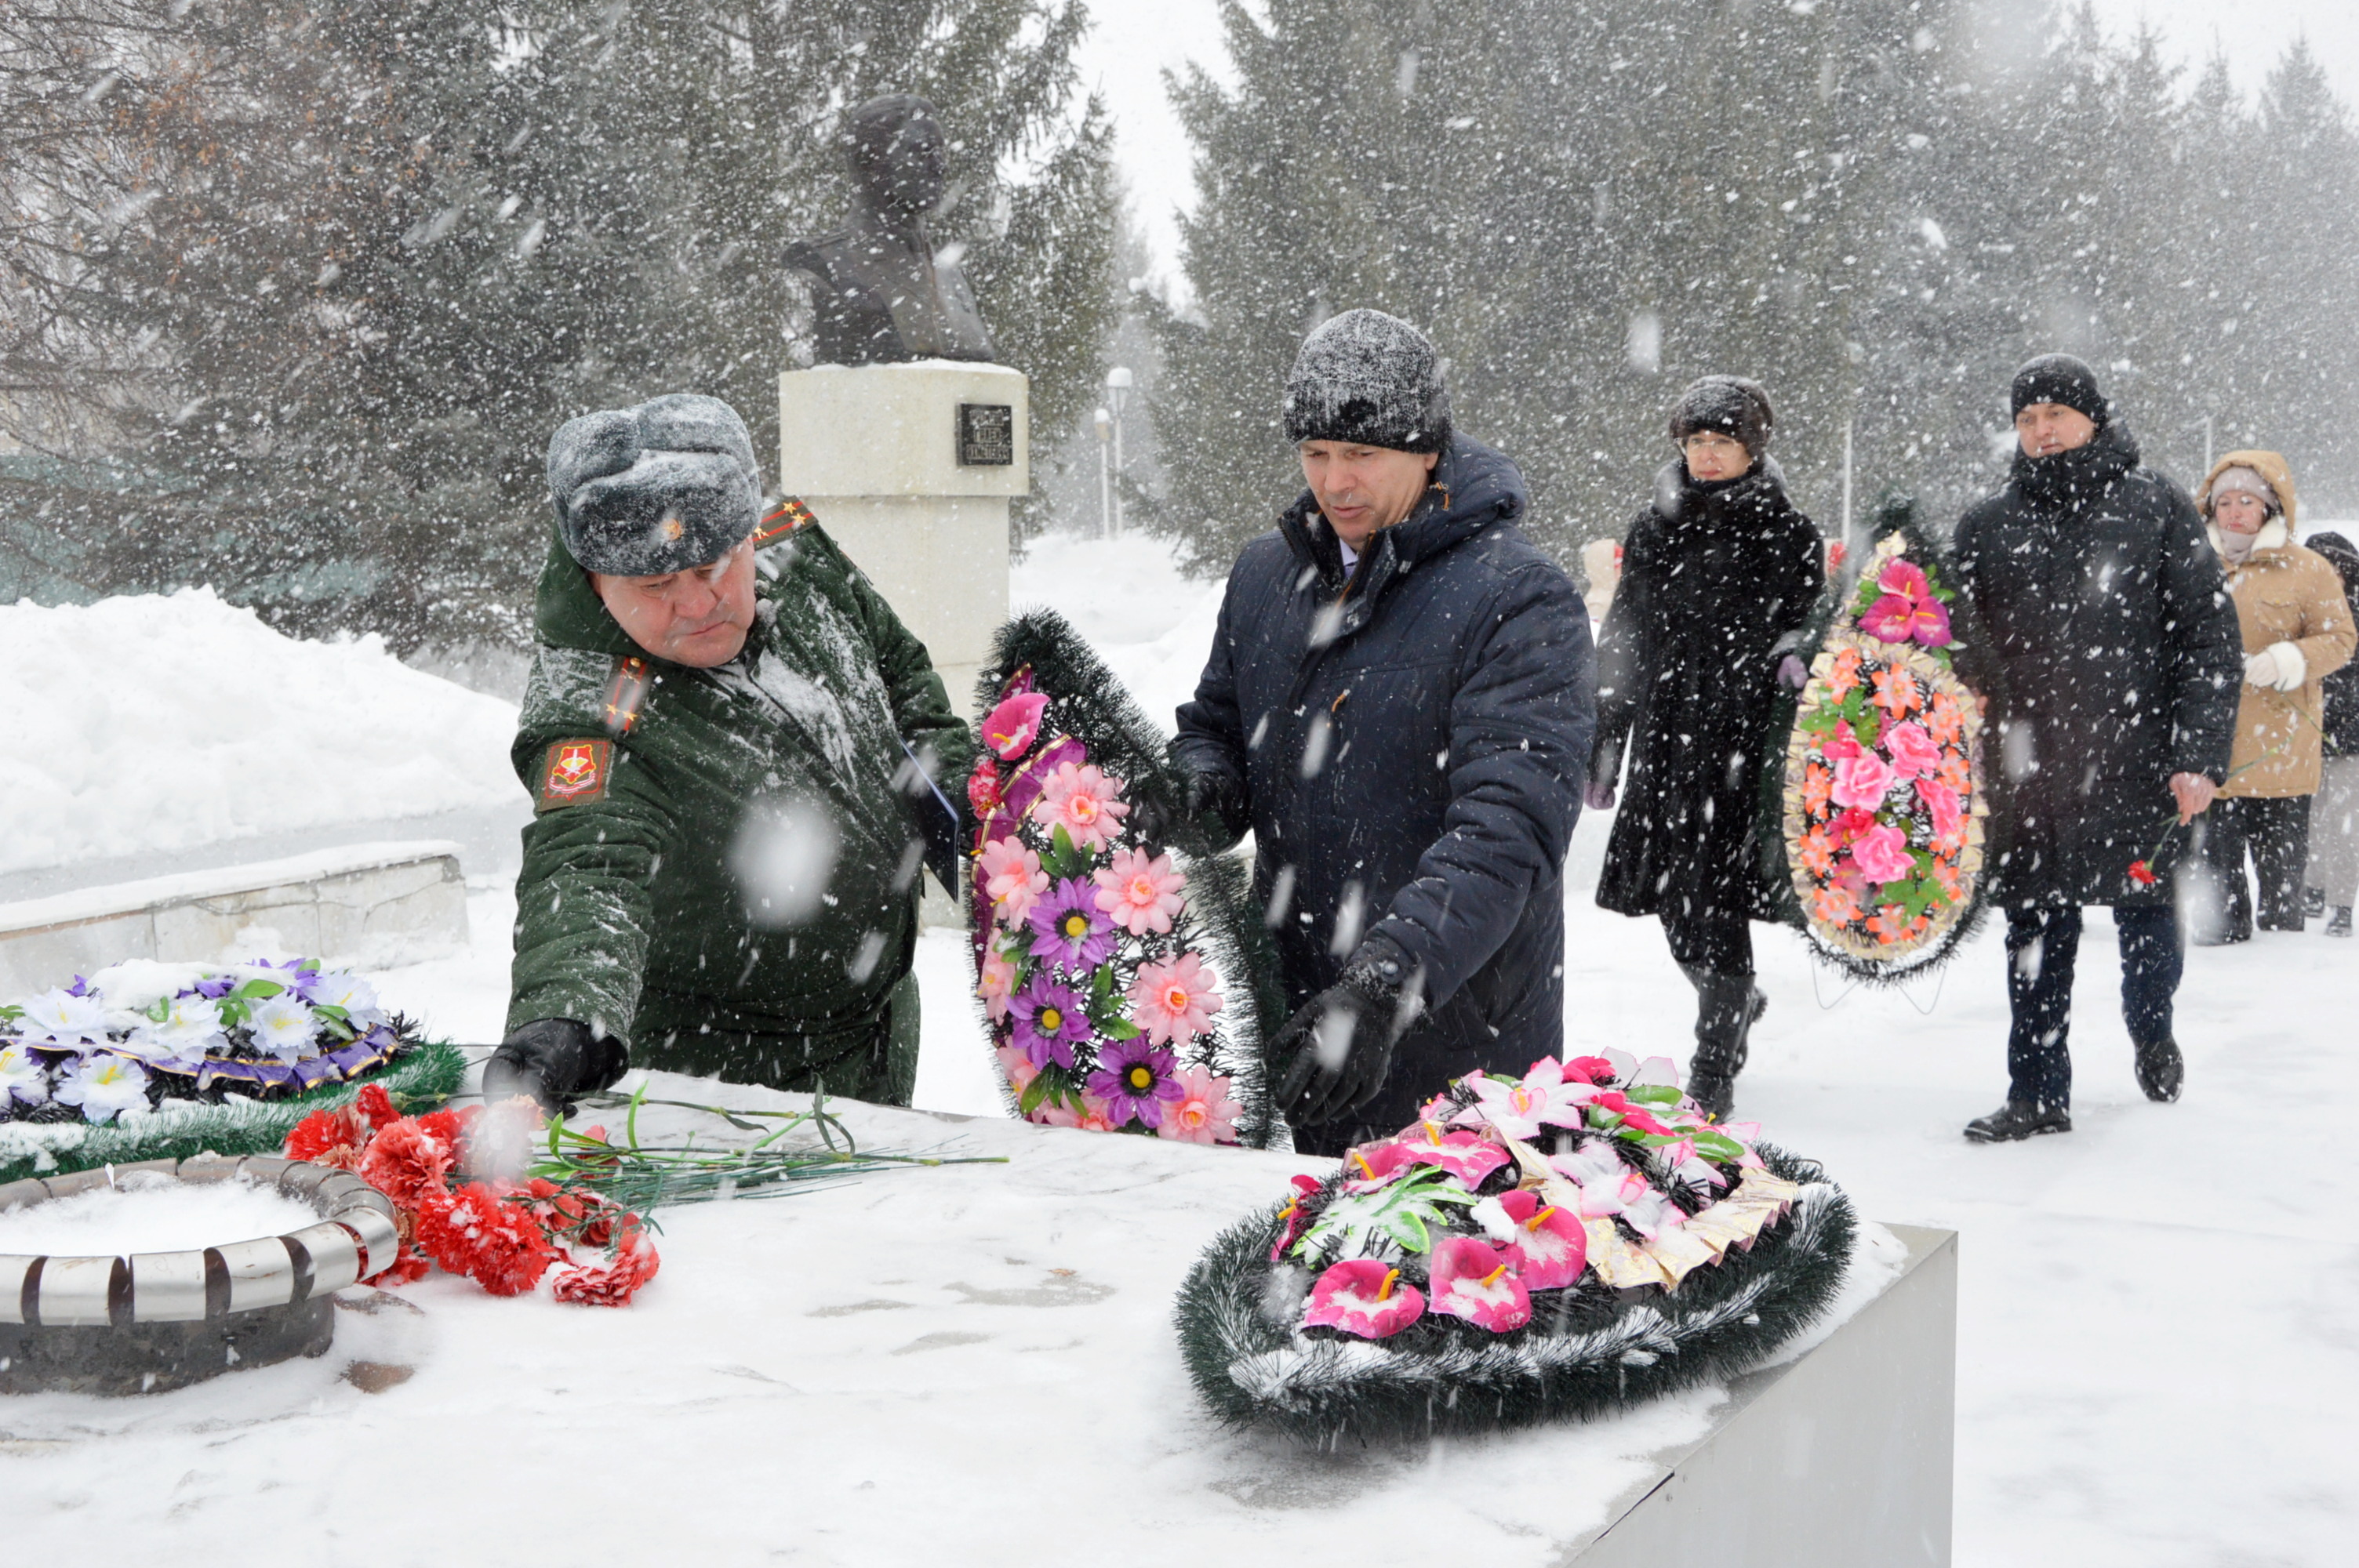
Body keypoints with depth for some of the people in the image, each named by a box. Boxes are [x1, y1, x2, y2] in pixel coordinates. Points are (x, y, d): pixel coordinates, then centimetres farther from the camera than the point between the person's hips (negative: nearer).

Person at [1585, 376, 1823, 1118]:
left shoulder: (1787, 535, 1)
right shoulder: (1654, 531, 12)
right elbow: (1620, 647, 15)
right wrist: (1603, 747, 12)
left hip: (1747, 745, -4)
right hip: (1665, 742, 4)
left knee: (1716, 904, -7)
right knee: (1671, 898, 8)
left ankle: (1714, 1075, 5)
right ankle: (1738, 1001, 39)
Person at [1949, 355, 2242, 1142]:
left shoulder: (2155, 507, 2)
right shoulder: (1987, 526, 10)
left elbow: (2211, 636, 0)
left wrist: (2201, 755, -7)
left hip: (2136, 763, -2)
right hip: (2026, 770, 2)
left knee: (2147, 919, 7)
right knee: (2036, 937, 5)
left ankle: (2151, 1032, 37)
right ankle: (2037, 1094, 15)